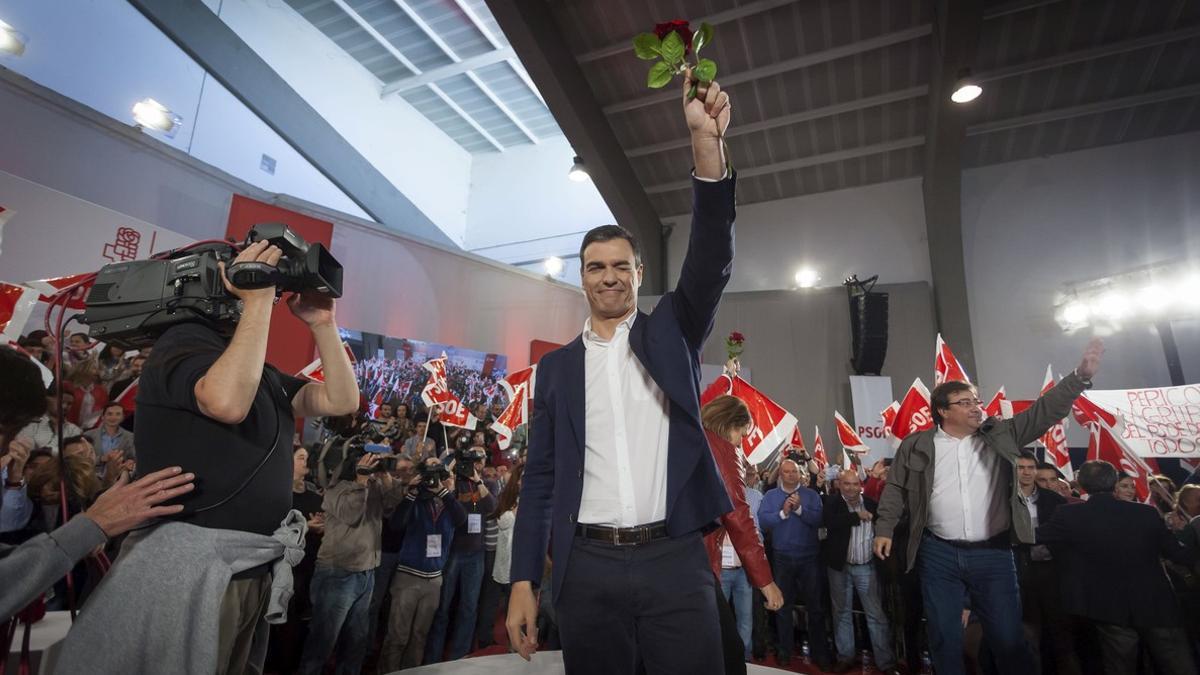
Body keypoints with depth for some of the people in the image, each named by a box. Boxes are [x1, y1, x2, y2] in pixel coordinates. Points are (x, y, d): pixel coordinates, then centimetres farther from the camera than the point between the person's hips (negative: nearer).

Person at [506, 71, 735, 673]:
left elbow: (710, 261, -11)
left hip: (675, 562, -1)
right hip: (587, 569, 1)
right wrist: (524, 583, 0)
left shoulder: (670, 331, 6)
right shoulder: (556, 366, 8)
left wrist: (707, 143, -22)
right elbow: (540, 477, 6)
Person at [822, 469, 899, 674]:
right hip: (839, 566, 0)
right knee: (842, 613, 12)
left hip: (866, 567, 0)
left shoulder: (871, 503, -1)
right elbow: (830, 522, -24)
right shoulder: (832, 502, -6)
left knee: (877, 615, 4)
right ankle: (845, 656, 25)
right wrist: (857, 516, -21)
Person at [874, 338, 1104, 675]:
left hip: (993, 553, 1)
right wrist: (884, 529, -1)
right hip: (939, 555, -1)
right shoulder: (916, 446, -1)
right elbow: (896, 489, 4)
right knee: (944, 636, 10)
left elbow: (1045, 410, -4)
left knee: (1008, 635, 11)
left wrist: (1081, 376, -16)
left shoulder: (1001, 434, 4)